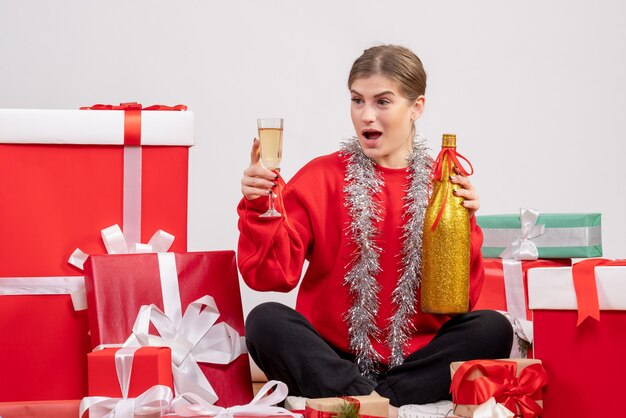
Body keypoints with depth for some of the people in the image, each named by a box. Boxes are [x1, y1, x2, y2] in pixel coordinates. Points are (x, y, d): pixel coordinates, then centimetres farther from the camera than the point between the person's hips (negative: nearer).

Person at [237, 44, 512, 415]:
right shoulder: (319, 178, 4)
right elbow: (273, 275, -6)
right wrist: (261, 210, -21)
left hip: (414, 358, 1)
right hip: (332, 359, -1)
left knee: (493, 329, -23)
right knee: (266, 320, -27)